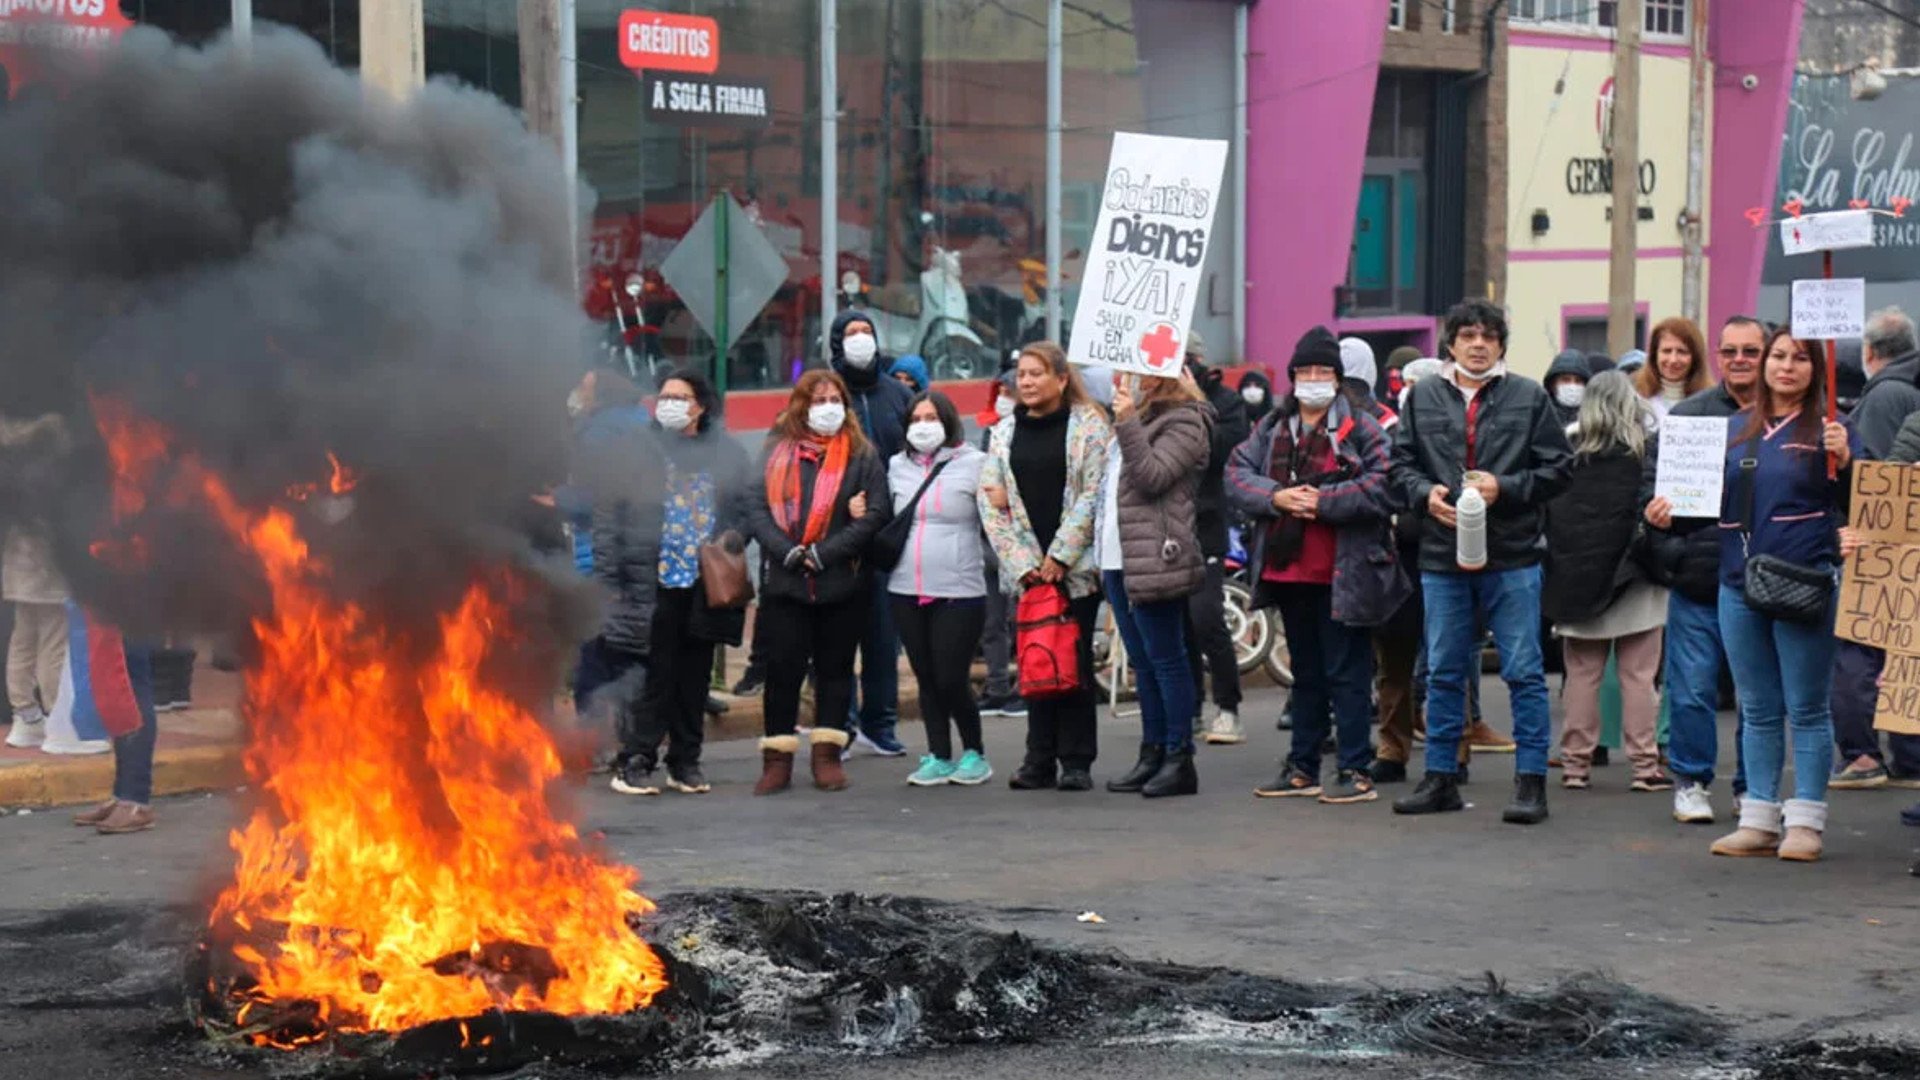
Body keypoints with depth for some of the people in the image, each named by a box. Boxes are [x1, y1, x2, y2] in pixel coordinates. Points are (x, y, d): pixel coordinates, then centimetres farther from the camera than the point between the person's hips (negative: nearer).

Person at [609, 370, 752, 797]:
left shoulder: (724, 452, 10)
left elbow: (749, 505, 10)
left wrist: (734, 536, -8)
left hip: (706, 581, 3)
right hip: (656, 578, -3)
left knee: (695, 674, 10)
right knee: (655, 671, -7)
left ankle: (686, 762, 19)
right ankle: (635, 761, -3)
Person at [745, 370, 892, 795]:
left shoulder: (861, 454, 3)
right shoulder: (777, 452, 8)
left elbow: (876, 512, -6)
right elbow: (757, 507, 0)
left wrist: (824, 553, -14)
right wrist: (787, 552, -15)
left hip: (842, 583, -1)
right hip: (783, 582, 1)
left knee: (834, 667, 7)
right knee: (782, 668, 1)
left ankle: (827, 754, 14)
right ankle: (777, 758, 7)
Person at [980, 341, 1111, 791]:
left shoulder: (1088, 425, -1)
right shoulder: (1005, 432, 11)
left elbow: (1093, 494, -7)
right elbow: (991, 501, 7)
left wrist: (1060, 555, -11)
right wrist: (1022, 562, -3)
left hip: (1076, 565, -3)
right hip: (1027, 567, 3)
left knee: (1076, 662, -2)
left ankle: (1076, 762, 3)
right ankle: (1040, 761, 8)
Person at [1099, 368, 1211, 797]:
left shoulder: (1185, 420, -6)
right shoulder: (1137, 412, 22)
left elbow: (1153, 476, -18)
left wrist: (1127, 423, -21)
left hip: (1155, 559, -9)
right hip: (1118, 559, 9)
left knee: (1165, 660, -7)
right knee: (1142, 663, 11)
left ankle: (1179, 759, -5)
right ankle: (1152, 754, 15)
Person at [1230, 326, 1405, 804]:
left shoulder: (1361, 428, -6)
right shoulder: (1273, 428, 12)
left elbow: (1383, 486, -16)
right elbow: (1238, 471, 6)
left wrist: (1322, 501, -19)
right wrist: (1276, 497, -11)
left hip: (1343, 573, -6)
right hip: (1289, 569, 6)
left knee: (1347, 673, -3)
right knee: (1306, 673, 16)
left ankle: (1356, 772, 1)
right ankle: (1302, 769, 24)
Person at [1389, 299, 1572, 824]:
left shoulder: (1529, 398, 1)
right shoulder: (1423, 397, 9)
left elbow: (1556, 469, -1)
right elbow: (1400, 462, 11)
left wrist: (1504, 488, -14)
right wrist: (1425, 492, -8)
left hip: (1512, 557, -3)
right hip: (1442, 556, 3)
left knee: (1524, 672, -1)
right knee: (1444, 672, 11)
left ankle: (1531, 781, 4)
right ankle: (1440, 777, 20)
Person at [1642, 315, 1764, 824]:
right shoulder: (1688, 414, 5)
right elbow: (1654, 478, 7)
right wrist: (1656, 509, -13)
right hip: (1698, 577, 0)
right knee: (1692, 688, 0)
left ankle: (1754, 786, 20)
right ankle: (1691, 782, 14)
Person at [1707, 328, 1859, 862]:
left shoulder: (1827, 428, -2)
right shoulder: (1736, 428, 12)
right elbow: (1712, 497, 19)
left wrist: (1842, 462, -23)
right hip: (1740, 579, 5)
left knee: (1807, 708, 0)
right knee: (1758, 711, 11)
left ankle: (1805, 822, 5)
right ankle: (1759, 820, 17)